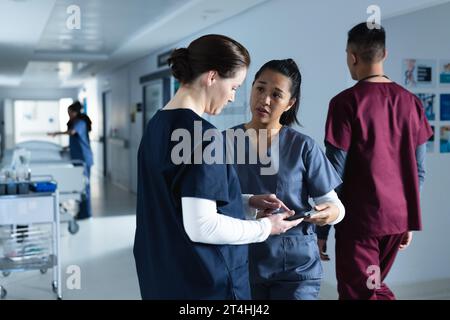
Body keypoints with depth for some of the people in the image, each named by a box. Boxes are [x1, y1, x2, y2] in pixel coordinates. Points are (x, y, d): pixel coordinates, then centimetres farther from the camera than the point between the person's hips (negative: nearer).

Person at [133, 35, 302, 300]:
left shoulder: (157, 125, 6)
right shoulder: (203, 136, -22)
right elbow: (201, 226, -25)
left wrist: (248, 201, 9)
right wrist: (265, 228, -12)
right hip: (205, 282, -8)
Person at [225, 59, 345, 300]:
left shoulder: (303, 146, -5)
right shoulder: (227, 141, -2)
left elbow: (332, 202, -4)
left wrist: (331, 212, -25)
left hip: (296, 266, -1)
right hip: (243, 263, 1)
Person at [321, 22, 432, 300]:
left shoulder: (346, 102, -12)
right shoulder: (410, 101, 4)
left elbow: (335, 170, -12)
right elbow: (419, 170, 7)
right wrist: (408, 219, 17)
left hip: (360, 217, -6)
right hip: (399, 216, 6)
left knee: (358, 293, 7)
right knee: (375, 287, 23)